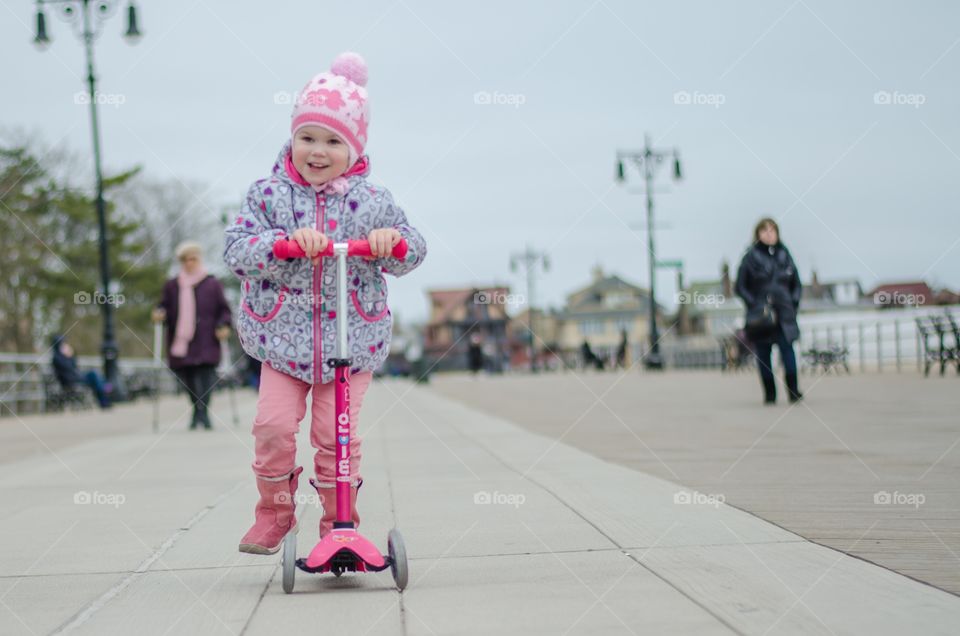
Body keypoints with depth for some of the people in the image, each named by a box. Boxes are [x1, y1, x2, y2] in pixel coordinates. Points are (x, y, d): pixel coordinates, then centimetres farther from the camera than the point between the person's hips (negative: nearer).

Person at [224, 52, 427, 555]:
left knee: (337, 434, -3)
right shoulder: (268, 194, -1)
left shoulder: (372, 201, 1)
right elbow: (236, 250, -10)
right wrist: (286, 242, -27)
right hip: (283, 336, 0)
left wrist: (392, 241, -18)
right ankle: (273, 515, 14)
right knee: (273, 424, -9)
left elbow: (412, 253, 5)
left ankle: (339, 523, 14)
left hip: (352, 341, 0)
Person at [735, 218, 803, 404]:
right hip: (761, 317, -1)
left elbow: (796, 283, 19)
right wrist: (755, 305, -9)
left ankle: (793, 391, -15)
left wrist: (793, 303, 6)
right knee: (763, 355, 2)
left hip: (784, 313, 1)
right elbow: (740, 287, 2)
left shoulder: (784, 254, 10)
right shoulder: (751, 257, 1)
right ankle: (769, 394, 10)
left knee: (787, 348, -15)